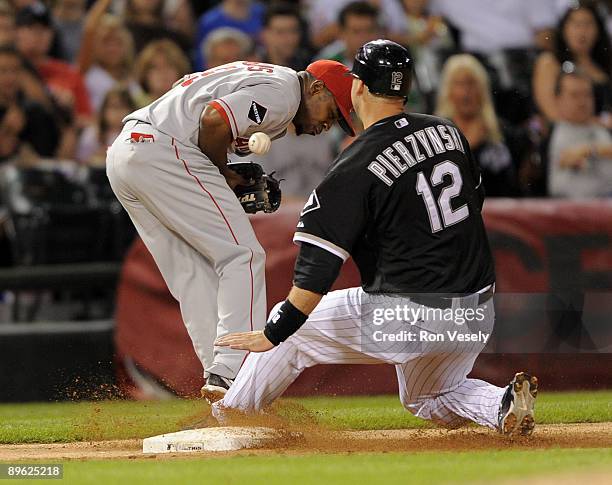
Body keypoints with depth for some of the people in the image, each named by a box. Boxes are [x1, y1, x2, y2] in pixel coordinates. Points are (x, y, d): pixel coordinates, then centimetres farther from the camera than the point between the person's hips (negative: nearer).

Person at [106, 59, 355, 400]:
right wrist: (223, 175, -2)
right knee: (243, 256, -7)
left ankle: (221, 380, 6)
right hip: (163, 152, -10)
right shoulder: (282, 92, -6)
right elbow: (214, 121, -20)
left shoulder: (259, 77, 25)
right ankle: (230, 373, -16)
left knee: (194, 274, 10)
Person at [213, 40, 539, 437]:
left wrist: (273, 335, -17)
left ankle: (229, 418, 21)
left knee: (292, 321, 14)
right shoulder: (448, 132, 4)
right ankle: (502, 404, 1)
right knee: (429, 401, 30)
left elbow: (320, 264, -20)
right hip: (478, 313, 6)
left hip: (408, 317, -6)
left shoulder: (357, 167, -16)